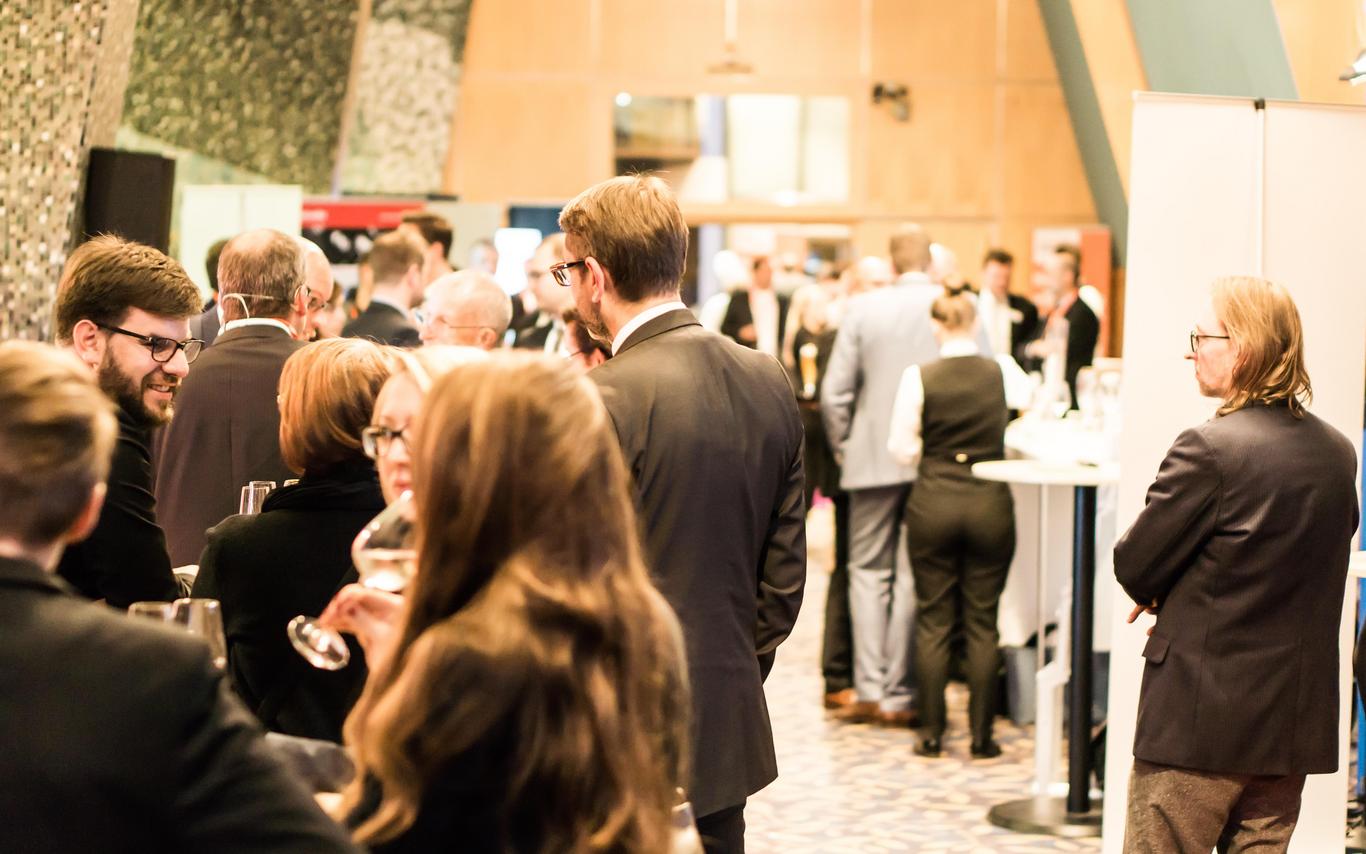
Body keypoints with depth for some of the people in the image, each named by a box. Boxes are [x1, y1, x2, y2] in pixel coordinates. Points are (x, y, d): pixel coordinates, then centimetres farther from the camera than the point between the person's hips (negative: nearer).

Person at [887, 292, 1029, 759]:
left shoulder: (919, 377, -8)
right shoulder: (1003, 371, -4)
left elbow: (901, 448, -2)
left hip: (933, 502, -1)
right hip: (990, 502, 1)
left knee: (933, 620, 7)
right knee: (982, 623, 7)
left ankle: (932, 732, 9)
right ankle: (981, 734, 8)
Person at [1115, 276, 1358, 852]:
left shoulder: (1209, 449, -18)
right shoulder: (1337, 453, 5)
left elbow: (1133, 567, -12)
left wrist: (1159, 597, 11)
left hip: (1200, 720, -7)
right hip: (1297, 723, 7)